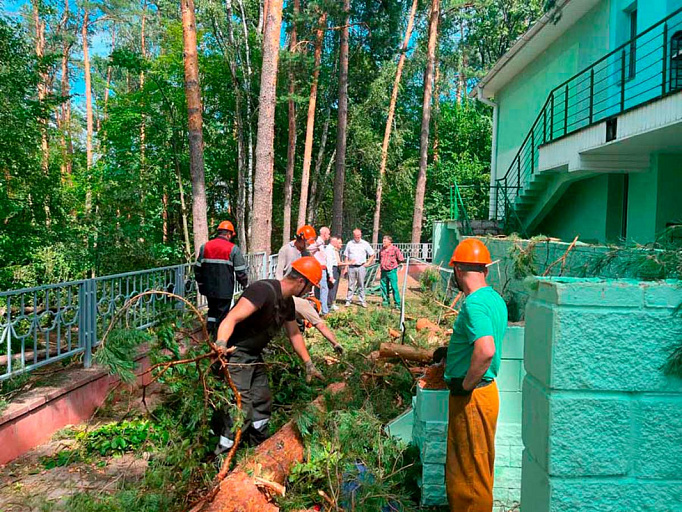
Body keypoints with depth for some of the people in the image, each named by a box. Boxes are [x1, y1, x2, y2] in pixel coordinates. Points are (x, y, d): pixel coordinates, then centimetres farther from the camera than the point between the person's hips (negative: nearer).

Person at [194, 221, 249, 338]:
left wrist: (200, 283, 22)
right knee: (222, 312, 6)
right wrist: (245, 284, 7)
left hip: (209, 288, 5)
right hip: (225, 289, -4)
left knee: (212, 309, 24)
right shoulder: (233, 249, -8)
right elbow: (240, 271, -8)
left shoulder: (205, 246, 6)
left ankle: (208, 331, 18)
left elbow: (198, 267, 11)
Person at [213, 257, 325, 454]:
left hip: (254, 355, 10)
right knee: (240, 410, -11)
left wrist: (309, 364, 22)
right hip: (234, 354, -10)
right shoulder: (264, 290, -25)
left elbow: (294, 334, 20)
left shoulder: (288, 302, 6)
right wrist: (221, 343, -53)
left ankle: (259, 448, 38)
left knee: (262, 401, 18)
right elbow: (231, 319, -35)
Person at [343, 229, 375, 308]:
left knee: (361, 285, 4)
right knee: (351, 284, 2)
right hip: (351, 267, 1)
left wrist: (368, 263, 2)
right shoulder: (349, 244, 8)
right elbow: (346, 256, 10)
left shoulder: (365, 244, 5)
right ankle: (348, 300, 8)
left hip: (361, 267, 0)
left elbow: (372, 255, 11)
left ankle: (362, 301, 9)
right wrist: (346, 265, 3)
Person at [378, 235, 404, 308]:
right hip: (383, 271, 6)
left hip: (392, 271, -6)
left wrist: (394, 264, 3)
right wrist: (381, 264, 14)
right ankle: (386, 302, 21)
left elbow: (401, 259, -4)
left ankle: (397, 304, -1)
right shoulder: (381, 250, 11)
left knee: (394, 287, -7)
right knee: (384, 287, 9)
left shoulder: (395, 249, -6)